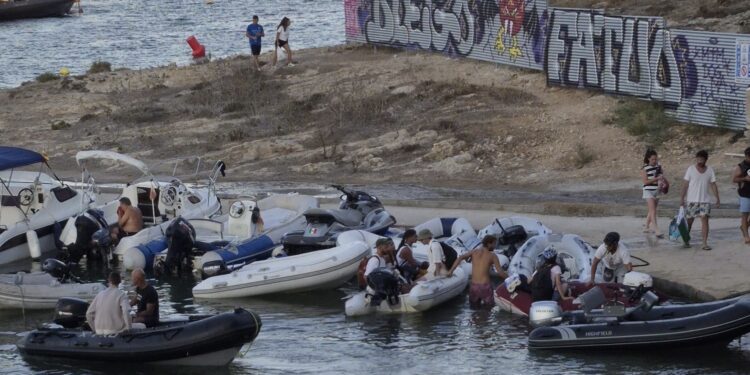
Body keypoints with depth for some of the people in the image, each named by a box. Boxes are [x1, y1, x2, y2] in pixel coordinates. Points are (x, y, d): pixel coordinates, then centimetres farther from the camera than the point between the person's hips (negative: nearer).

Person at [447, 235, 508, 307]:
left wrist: (451, 271, -4)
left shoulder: (474, 252, 6)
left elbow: (460, 258, -6)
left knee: (474, 305, 22)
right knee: (489, 307, 11)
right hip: (485, 286, -3)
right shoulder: (492, 255, -2)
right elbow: (500, 272, -7)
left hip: (474, 286, 3)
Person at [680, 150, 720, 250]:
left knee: (705, 219, -10)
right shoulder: (691, 169, -2)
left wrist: (717, 199, 0)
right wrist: (682, 199, -4)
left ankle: (705, 243, -11)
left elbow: (713, 185, 7)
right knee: (689, 220, 7)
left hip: (705, 200, 1)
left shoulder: (710, 170, 4)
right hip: (691, 200, -1)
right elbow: (686, 185, -1)